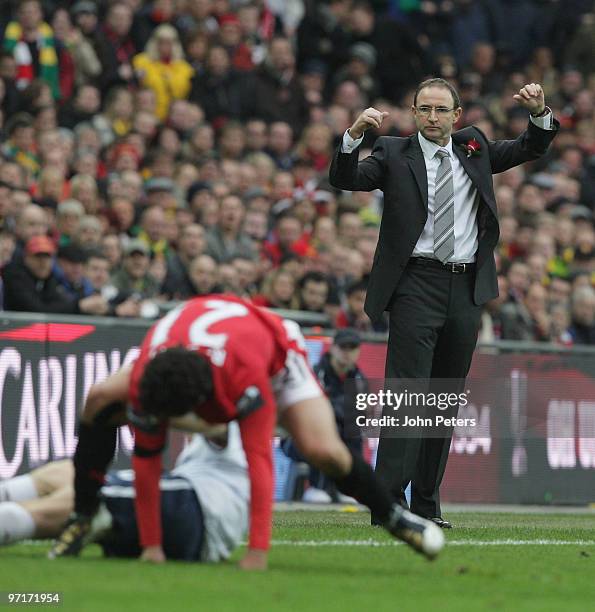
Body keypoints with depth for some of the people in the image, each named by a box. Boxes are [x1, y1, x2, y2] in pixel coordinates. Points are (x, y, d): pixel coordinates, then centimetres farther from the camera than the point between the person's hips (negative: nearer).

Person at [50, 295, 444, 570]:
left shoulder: (245, 374, -47)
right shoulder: (145, 381, -36)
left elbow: (259, 459, -46)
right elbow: (146, 462, -27)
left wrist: (258, 552, -49)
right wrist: (151, 546, -24)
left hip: (275, 355, -3)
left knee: (323, 450, -26)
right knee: (101, 403, -18)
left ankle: (395, 517, 0)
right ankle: (82, 518, -5)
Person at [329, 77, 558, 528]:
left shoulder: (474, 148, 15)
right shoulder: (394, 154, 4)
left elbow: (531, 149, 18)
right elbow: (345, 180, -7)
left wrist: (539, 114, -2)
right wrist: (355, 134, -24)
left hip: (467, 290, 5)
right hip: (417, 286, -5)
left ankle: (426, 504, 15)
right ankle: (388, 503, -15)